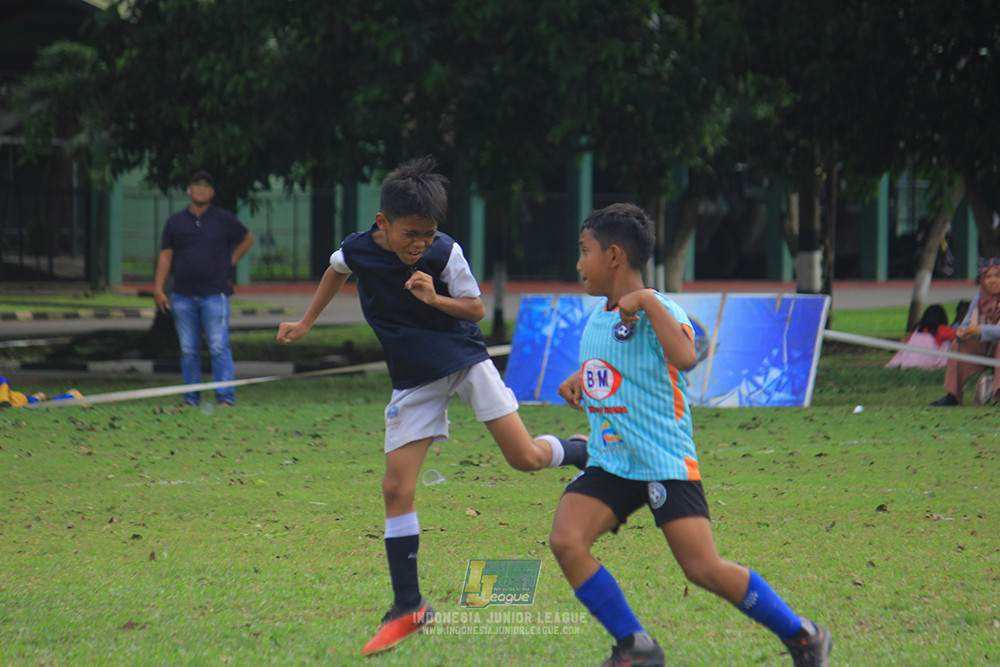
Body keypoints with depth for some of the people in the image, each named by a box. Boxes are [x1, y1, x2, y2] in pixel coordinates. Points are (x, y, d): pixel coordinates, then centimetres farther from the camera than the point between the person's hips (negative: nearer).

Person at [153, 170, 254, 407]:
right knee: (188, 350, 5)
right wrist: (158, 289, 0)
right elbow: (165, 256, 8)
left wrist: (230, 262, 8)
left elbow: (247, 238, 19)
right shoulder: (175, 222, 10)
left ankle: (225, 397, -8)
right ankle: (191, 398, 11)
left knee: (219, 347, -9)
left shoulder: (224, 219, 5)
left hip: (215, 294, -3)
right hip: (183, 297, 3)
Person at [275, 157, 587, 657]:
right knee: (396, 487, -7)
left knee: (526, 458, -14)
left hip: (465, 361, -2)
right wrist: (304, 324, 22)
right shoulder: (358, 250, -9)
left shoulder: (445, 254, -17)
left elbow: (476, 309, -6)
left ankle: (583, 451, 22)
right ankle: (407, 607, 1)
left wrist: (435, 299, -25)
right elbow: (337, 272, 16)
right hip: (414, 381, 2)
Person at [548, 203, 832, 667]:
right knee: (565, 541, -16)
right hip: (609, 463, 7)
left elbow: (684, 358, -35)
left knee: (704, 569, -13)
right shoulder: (597, 316, 11)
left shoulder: (658, 311, -13)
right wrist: (578, 380, 14)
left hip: (666, 463, -7)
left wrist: (646, 301, -30)